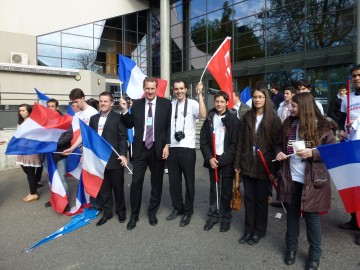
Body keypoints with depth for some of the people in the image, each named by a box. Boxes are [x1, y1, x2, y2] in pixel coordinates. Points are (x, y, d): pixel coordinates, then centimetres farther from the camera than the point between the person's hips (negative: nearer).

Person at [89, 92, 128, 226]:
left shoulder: (118, 118, -5)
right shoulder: (93, 118, 13)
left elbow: (123, 138, -9)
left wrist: (123, 154, -17)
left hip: (114, 159, -5)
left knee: (118, 187, 9)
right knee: (103, 187, 12)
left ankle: (121, 211, 27)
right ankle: (107, 212, 26)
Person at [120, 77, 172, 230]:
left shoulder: (166, 103, 0)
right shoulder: (136, 104, 5)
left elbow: (169, 126, 0)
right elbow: (130, 125, 7)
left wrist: (167, 145, -7)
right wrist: (125, 110, -7)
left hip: (158, 148, 0)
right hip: (140, 148, 1)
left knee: (156, 183, 10)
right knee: (136, 182, 0)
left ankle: (152, 212, 29)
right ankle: (134, 215, 18)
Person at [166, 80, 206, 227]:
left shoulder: (192, 103, -4)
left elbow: (203, 115, -23)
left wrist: (200, 94, -23)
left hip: (187, 148, -4)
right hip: (172, 148, 4)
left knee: (189, 181, 8)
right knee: (174, 181, 15)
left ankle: (188, 211, 25)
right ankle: (177, 208, 34)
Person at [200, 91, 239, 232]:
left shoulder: (233, 119, -3)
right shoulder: (209, 119, 6)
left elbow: (235, 143, -6)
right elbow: (203, 141, 5)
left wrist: (222, 159, -11)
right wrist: (209, 158, -7)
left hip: (227, 160, -2)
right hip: (212, 159, 3)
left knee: (226, 190, 6)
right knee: (213, 188, 10)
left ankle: (226, 217, 21)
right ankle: (213, 215, 23)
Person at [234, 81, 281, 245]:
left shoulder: (273, 119, -3)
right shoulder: (247, 117, 6)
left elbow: (277, 143, -5)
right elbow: (240, 142, 6)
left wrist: (274, 167, -10)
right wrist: (237, 163, 4)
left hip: (264, 166, -3)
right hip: (247, 165, 3)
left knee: (261, 199, 9)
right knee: (249, 198, 11)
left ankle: (259, 231, 26)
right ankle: (249, 230, 26)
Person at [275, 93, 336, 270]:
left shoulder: (323, 127, -9)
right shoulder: (288, 124, 4)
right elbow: (280, 144, 16)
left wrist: (312, 153, -21)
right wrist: (279, 152, -5)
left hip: (312, 180, -4)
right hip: (291, 178, 4)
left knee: (312, 216, 9)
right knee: (292, 214, 16)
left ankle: (314, 255, 29)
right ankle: (291, 248, 35)